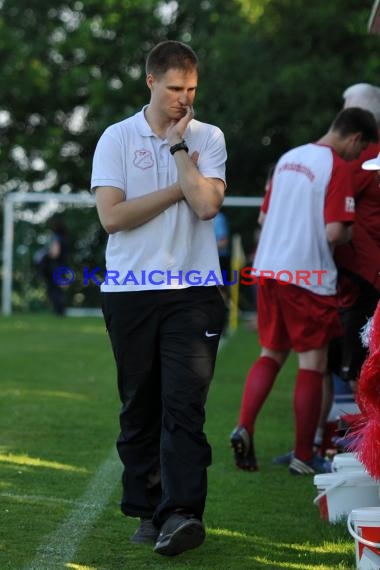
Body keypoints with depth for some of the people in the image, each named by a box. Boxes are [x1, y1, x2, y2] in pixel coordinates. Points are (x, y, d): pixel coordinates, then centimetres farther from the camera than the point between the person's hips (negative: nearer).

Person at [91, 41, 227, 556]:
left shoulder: (208, 138, 8)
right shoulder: (117, 138, 5)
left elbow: (207, 205, -8)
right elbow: (112, 216, -7)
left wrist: (178, 147, -5)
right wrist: (180, 187, -4)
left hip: (194, 291, -1)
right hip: (131, 291, 1)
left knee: (185, 405, -11)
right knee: (139, 407, 6)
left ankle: (181, 513, -16)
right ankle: (148, 510, 14)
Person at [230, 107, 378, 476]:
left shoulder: (288, 158, 13)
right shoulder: (337, 168, -11)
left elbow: (264, 217, 20)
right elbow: (335, 233, -18)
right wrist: (348, 234, 3)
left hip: (269, 269, 7)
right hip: (308, 276, -7)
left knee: (271, 354, 16)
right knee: (312, 362, 3)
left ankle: (244, 428, -2)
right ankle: (303, 457, 6)